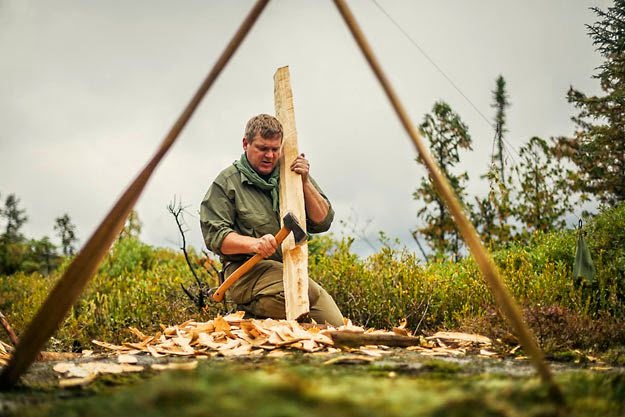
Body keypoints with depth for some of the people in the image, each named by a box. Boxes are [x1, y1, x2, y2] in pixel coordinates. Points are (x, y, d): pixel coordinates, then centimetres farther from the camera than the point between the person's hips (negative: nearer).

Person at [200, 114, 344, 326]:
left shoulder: (291, 175, 15)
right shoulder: (227, 182, 4)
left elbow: (322, 222, 9)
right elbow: (215, 236, -5)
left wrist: (305, 183, -5)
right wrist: (254, 244, -22)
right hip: (247, 271, -5)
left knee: (337, 326, -18)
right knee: (314, 294, -34)